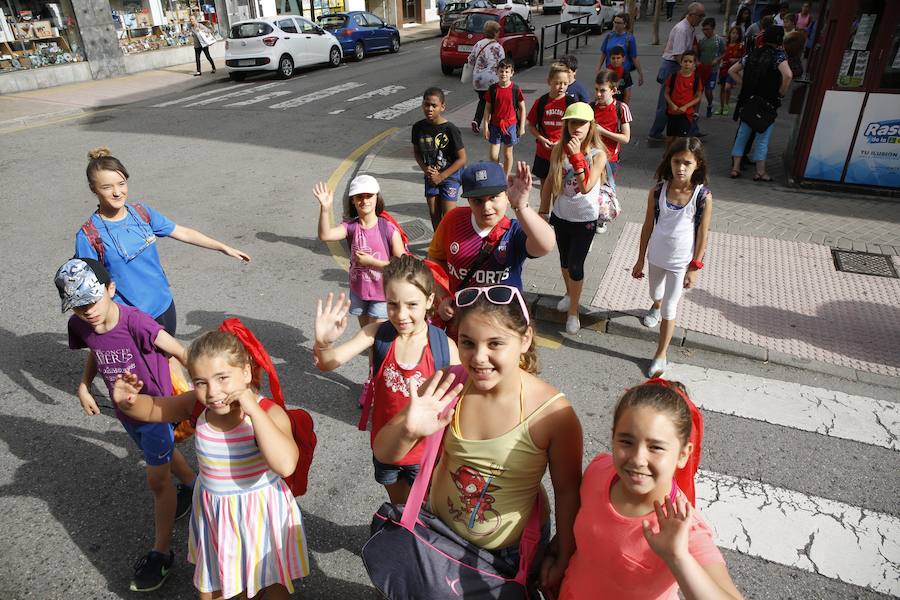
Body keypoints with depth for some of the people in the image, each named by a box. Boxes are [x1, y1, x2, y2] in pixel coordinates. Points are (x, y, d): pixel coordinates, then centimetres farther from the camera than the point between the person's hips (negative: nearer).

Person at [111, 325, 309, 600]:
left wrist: (252, 410, -46)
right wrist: (128, 401, -21)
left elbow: (285, 465, -47)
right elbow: (151, 409, 2)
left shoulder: (269, 413, -31)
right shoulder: (198, 404, -15)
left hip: (260, 513, -4)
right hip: (213, 512, 5)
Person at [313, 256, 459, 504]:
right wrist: (323, 343, -45)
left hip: (424, 452, -2)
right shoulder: (377, 333, -17)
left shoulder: (445, 347, -22)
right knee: (397, 507, 30)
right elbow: (329, 363, -24)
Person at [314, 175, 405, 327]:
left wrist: (371, 261, -20)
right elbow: (325, 235, -27)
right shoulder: (350, 226, -8)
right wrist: (325, 208, -39)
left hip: (382, 293, -4)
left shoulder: (388, 229, -17)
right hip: (358, 291, 4)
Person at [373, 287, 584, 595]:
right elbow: (383, 453, -17)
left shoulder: (552, 412, -29)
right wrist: (408, 431, -38)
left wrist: (564, 558, -3)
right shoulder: (446, 387, -22)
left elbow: (568, 492, -14)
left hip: (513, 547, -2)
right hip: (440, 527, 3)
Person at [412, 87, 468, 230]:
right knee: (434, 214, 13)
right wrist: (424, 168, -10)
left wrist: (441, 176, -16)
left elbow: (462, 159, -16)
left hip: (449, 176, -4)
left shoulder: (450, 129, -20)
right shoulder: (418, 127, -6)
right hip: (430, 177, 5)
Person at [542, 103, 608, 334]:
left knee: (575, 265, -2)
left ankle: (573, 311, 16)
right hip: (561, 215, 4)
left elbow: (586, 187, -28)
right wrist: (543, 209, 9)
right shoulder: (559, 150, -6)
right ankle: (569, 294, 47)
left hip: (585, 219, -4)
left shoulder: (598, 154, -17)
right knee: (565, 261, 20)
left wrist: (577, 157, -36)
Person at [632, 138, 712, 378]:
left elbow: (703, 235, -11)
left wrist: (694, 268, -9)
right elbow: (648, 226, -3)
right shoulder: (658, 191, -13)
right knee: (655, 294, 27)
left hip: (681, 261, -3)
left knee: (670, 308, 6)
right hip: (656, 256, 3)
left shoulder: (703, 197, -19)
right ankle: (656, 307, 65)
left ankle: (661, 354, 21)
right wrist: (640, 259, 1)